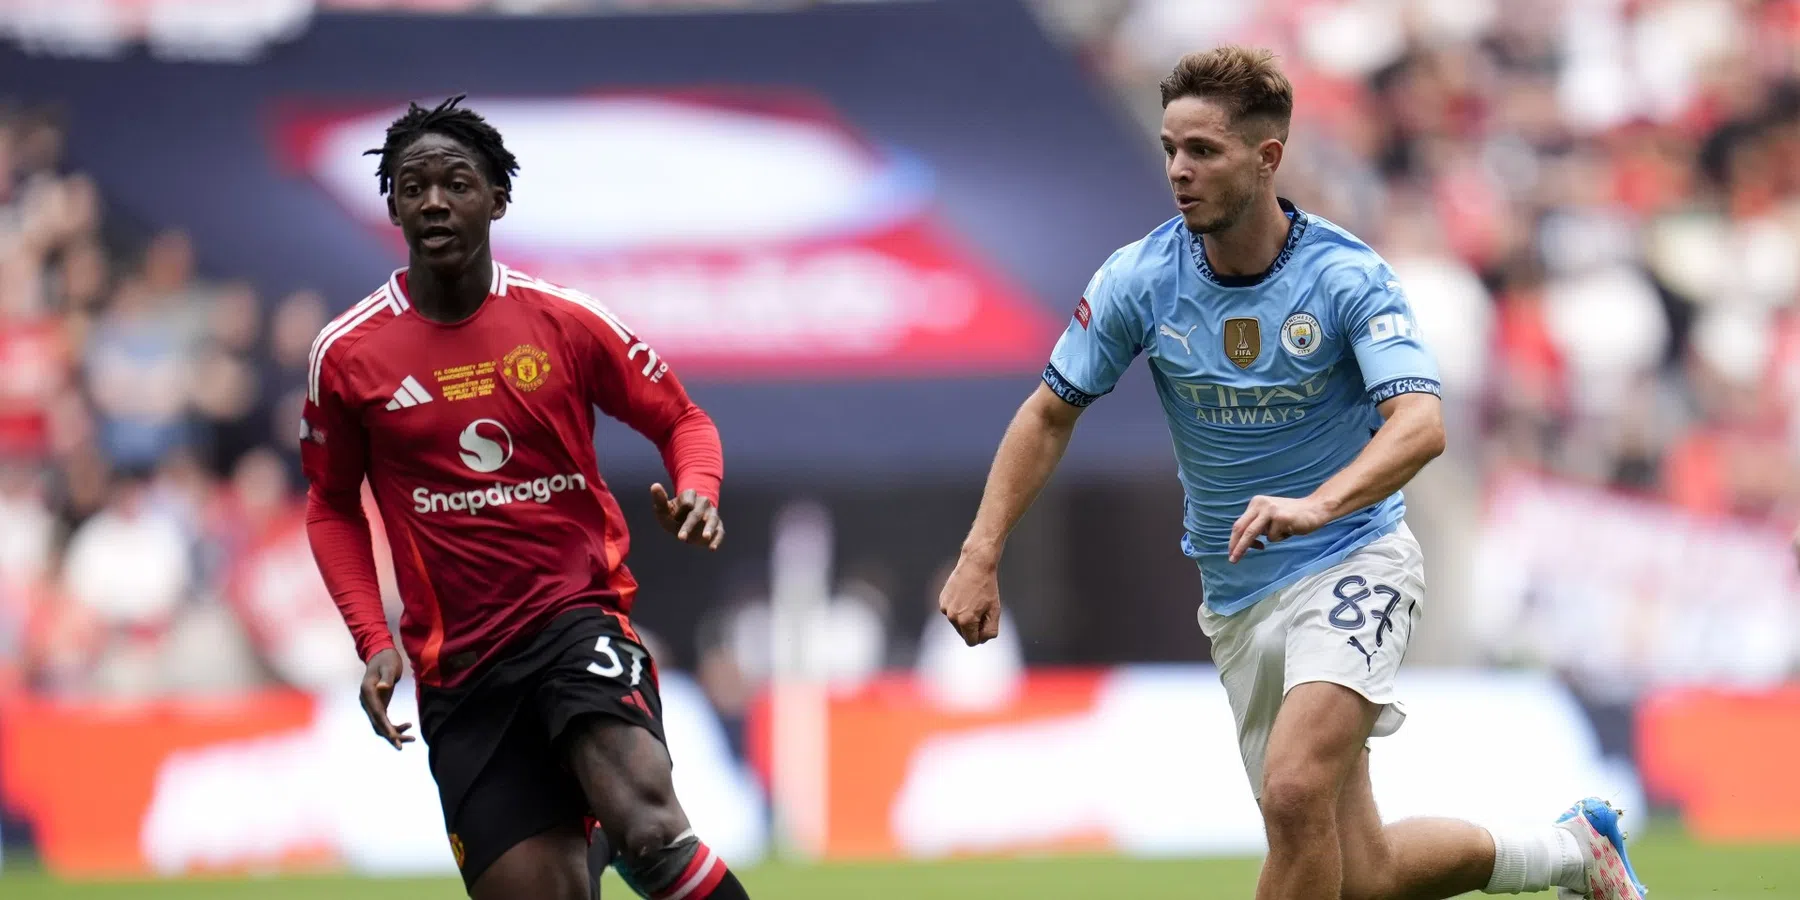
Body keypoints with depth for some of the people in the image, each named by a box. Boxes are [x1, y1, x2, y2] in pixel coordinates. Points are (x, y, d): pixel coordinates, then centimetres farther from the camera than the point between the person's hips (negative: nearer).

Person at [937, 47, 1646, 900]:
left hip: (1352, 564, -5)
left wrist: (1317, 504, -47)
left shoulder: (1349, 277, -16)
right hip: (1237, 599, 5)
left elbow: (1419, 424, -29)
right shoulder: (1139, 281, -6)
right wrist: (979, 556, -4)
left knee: (1296, 790, -29)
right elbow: (1050, 414, 6)